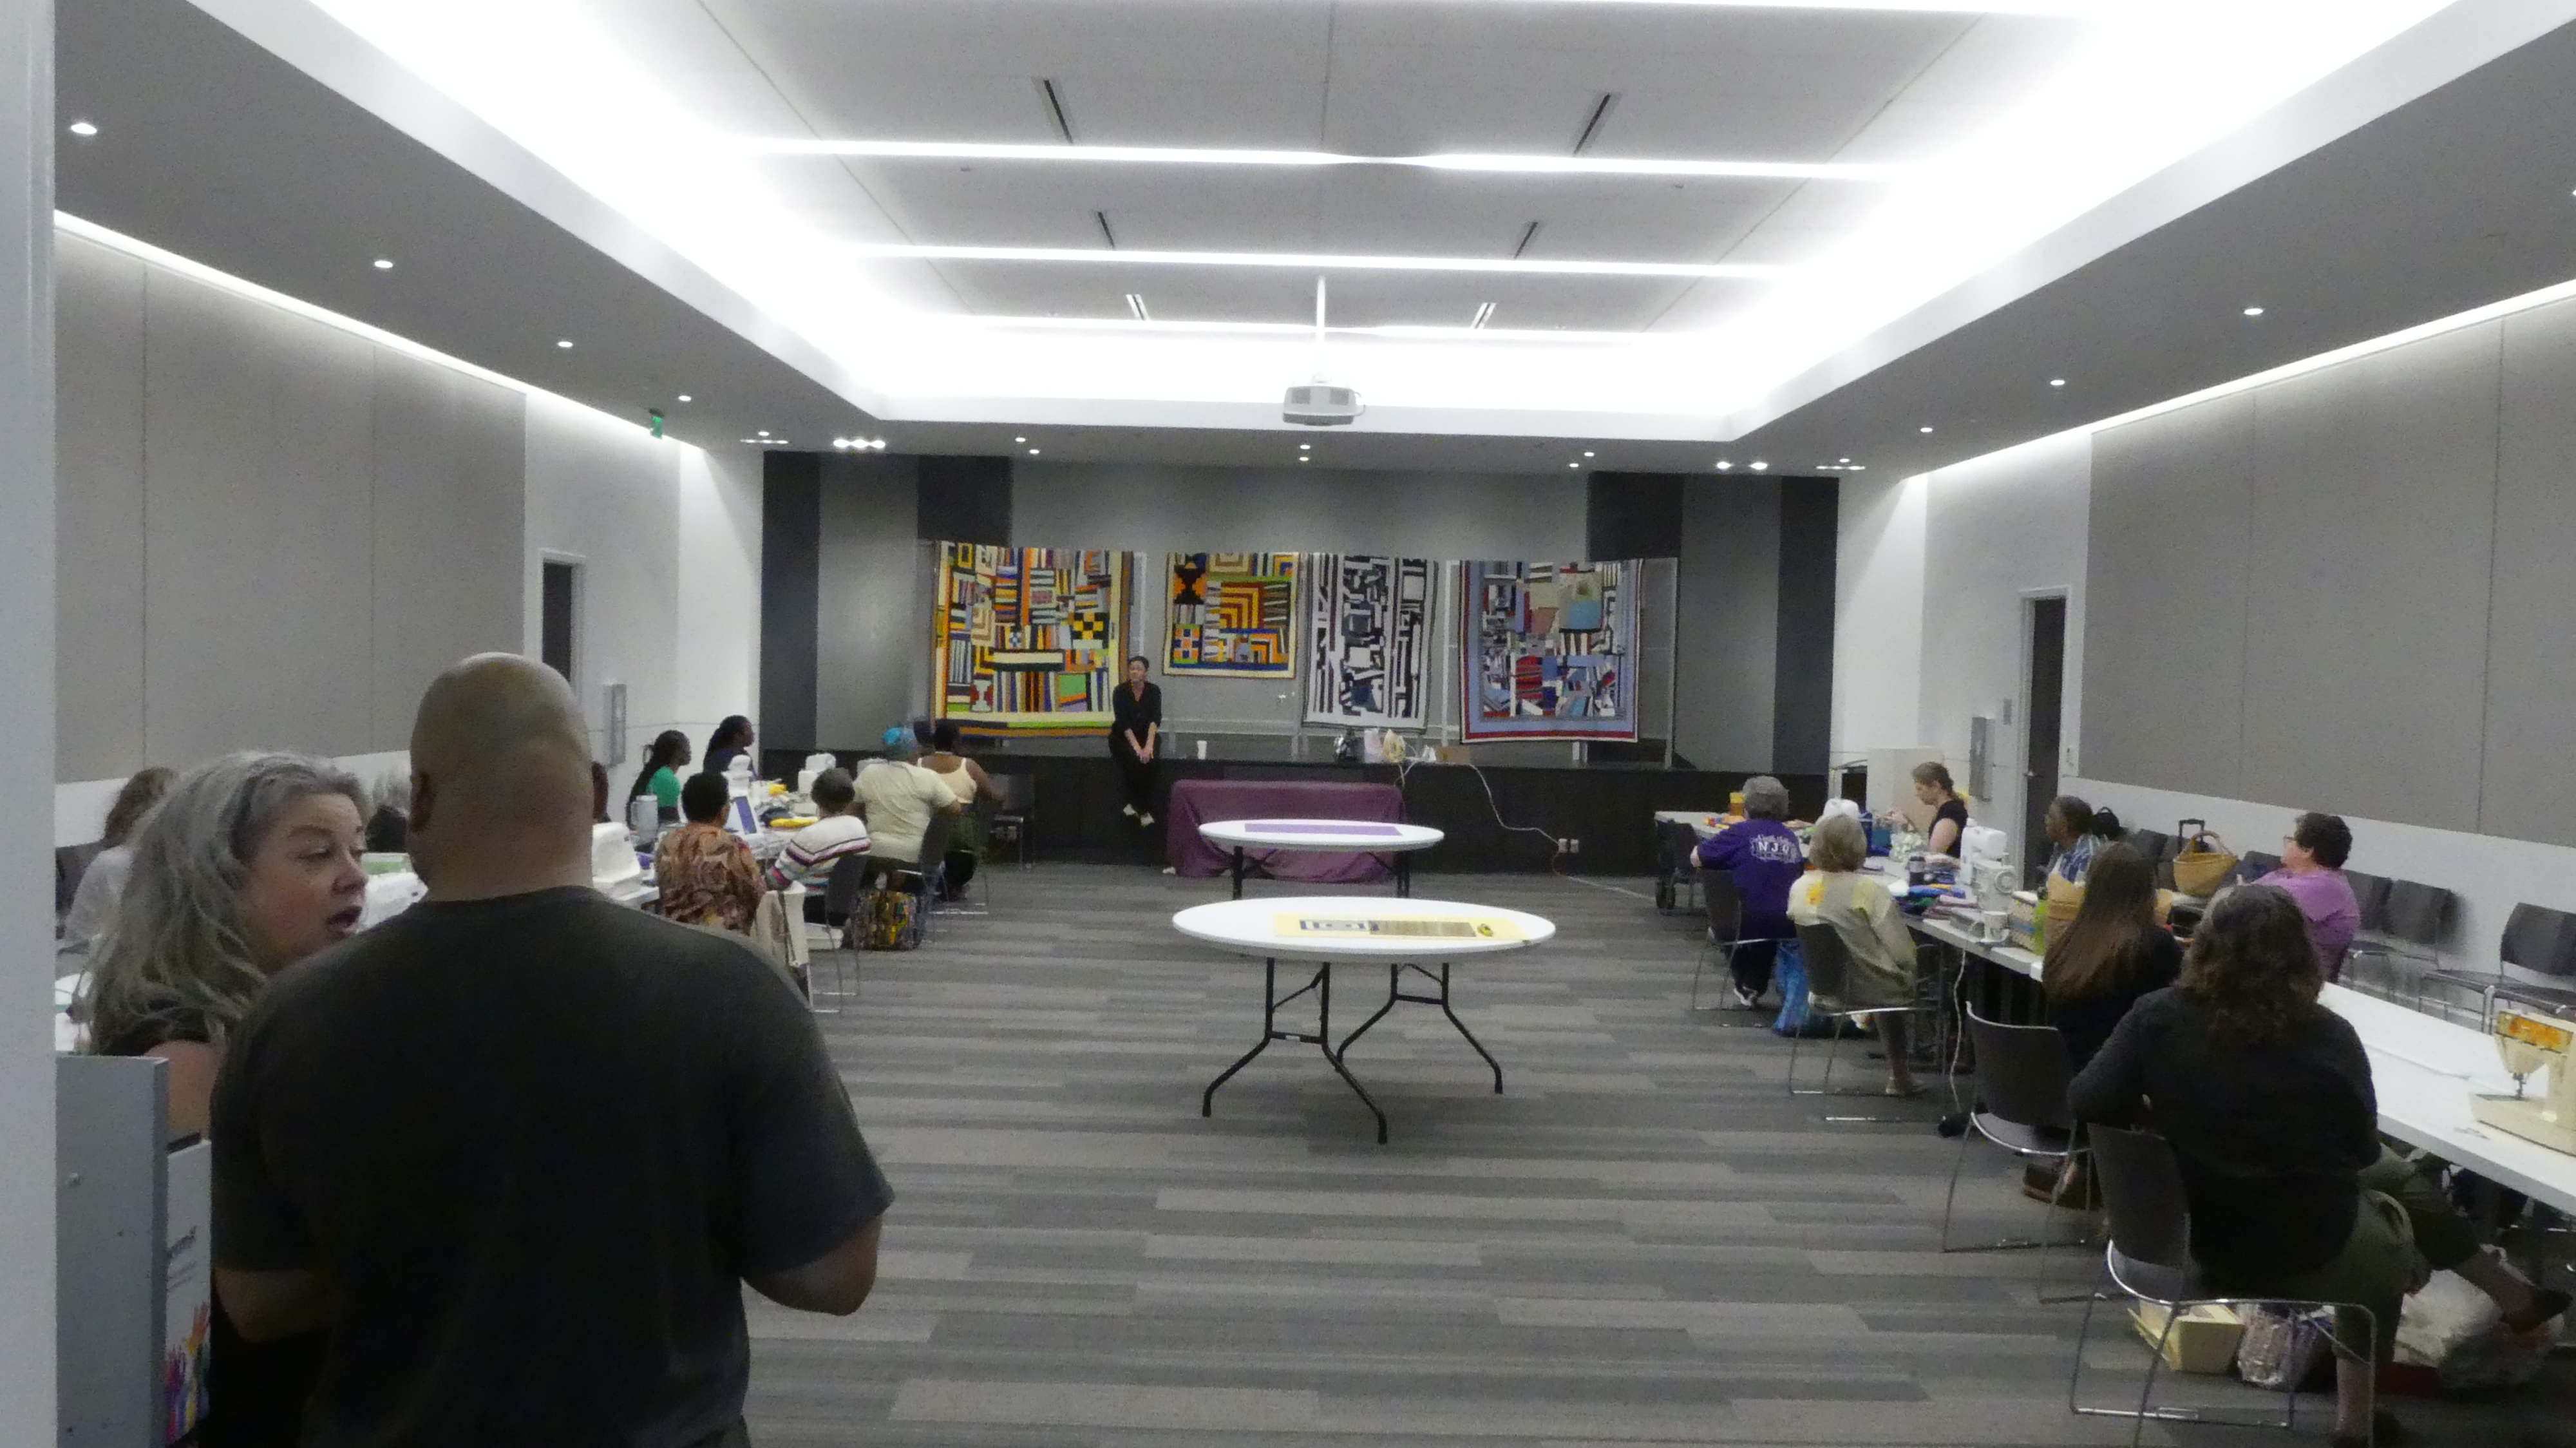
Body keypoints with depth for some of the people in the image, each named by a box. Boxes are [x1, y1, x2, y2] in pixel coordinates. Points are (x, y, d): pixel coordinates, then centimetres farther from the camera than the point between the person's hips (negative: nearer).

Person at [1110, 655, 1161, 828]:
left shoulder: (1154, 690, -6)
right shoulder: (1121, 691, -10)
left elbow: (1155, 719, -17)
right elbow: (1123, 722, -18)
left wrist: (1149, 745, -32)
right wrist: (1136, 746, -29)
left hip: (1147, 734, 1)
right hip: (1123, 736, -1)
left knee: (1148, 759, -31)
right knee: (1132, 758, -31)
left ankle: (1134, 804, -21)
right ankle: (1143, 809, -24)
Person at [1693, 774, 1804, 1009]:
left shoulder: (1740, 833, -8)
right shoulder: (1790, 837, 6)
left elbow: (1696, 857, -4)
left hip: (1748, 924, -4)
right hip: (1787, 926, 4)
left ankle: (1747, 987, 36)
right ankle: (1756, 986, 46)